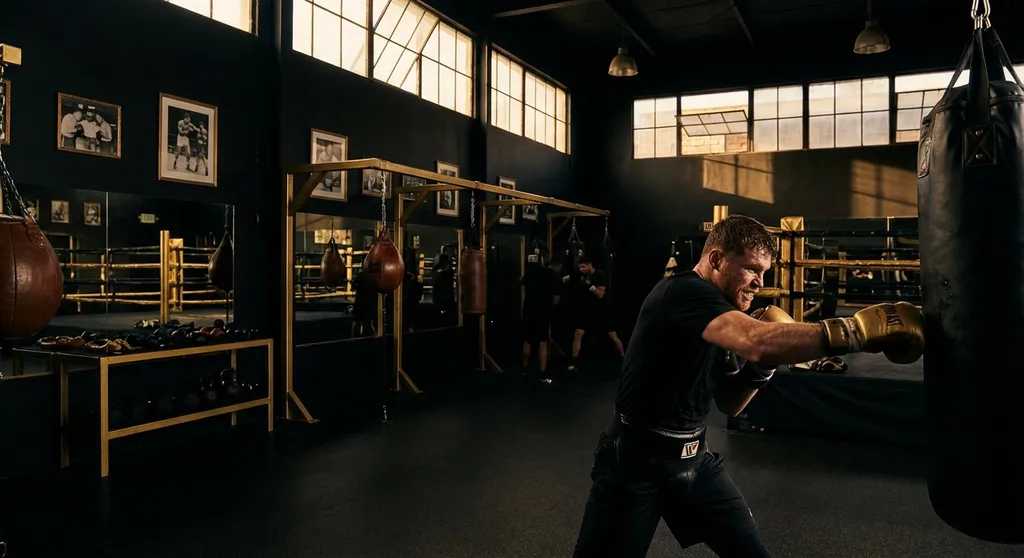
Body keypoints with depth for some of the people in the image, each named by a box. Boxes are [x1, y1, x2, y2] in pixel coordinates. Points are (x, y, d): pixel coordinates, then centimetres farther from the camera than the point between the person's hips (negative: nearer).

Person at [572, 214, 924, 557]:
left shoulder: (721, 317, 8)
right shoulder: (683, 293, -21)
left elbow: (728, 404, 12)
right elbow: (755, 342, -39)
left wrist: (761, 367, -5)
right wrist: (858, 328, -39)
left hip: (693, 458, 8)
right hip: (636, 460, -8)